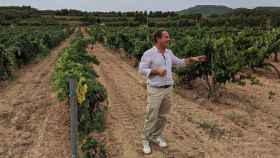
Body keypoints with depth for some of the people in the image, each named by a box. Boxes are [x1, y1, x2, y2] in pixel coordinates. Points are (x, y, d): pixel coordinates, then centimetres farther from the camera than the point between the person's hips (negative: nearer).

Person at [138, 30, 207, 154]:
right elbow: (141, 70, -13)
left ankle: (156, 136, 29)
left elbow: (179, 62, 18)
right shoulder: (149, 54, -12)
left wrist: (193, 59, 7)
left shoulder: (168, 52, 8)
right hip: (155, 90, -6)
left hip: (168, 89, 6)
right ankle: (146, 140, 15)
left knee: (162, 116, 13)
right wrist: (156, 71, -24)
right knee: (151, 117, -1)